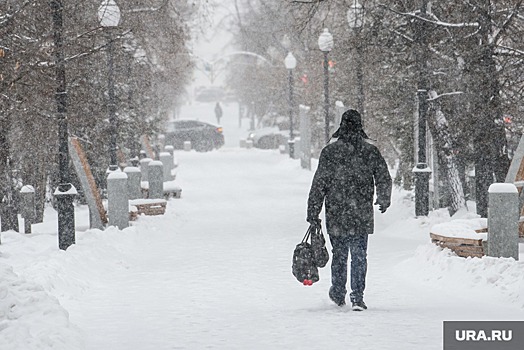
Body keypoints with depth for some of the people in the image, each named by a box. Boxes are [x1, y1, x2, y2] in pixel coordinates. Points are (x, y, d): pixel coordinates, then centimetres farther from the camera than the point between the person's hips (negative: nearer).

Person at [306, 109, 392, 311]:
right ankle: (357, 296, -7)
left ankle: (338, 295, 26)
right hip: (362, 217, 0)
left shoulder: (330, 152, -6)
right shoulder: (371, 152, -1)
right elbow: (384, 180, 5)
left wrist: (313, 211, 0)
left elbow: (319, 184, -6)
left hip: (336, 217, 0)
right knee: (359, 256, 3)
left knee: (339, 256, 14)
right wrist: (384, 201, 25)